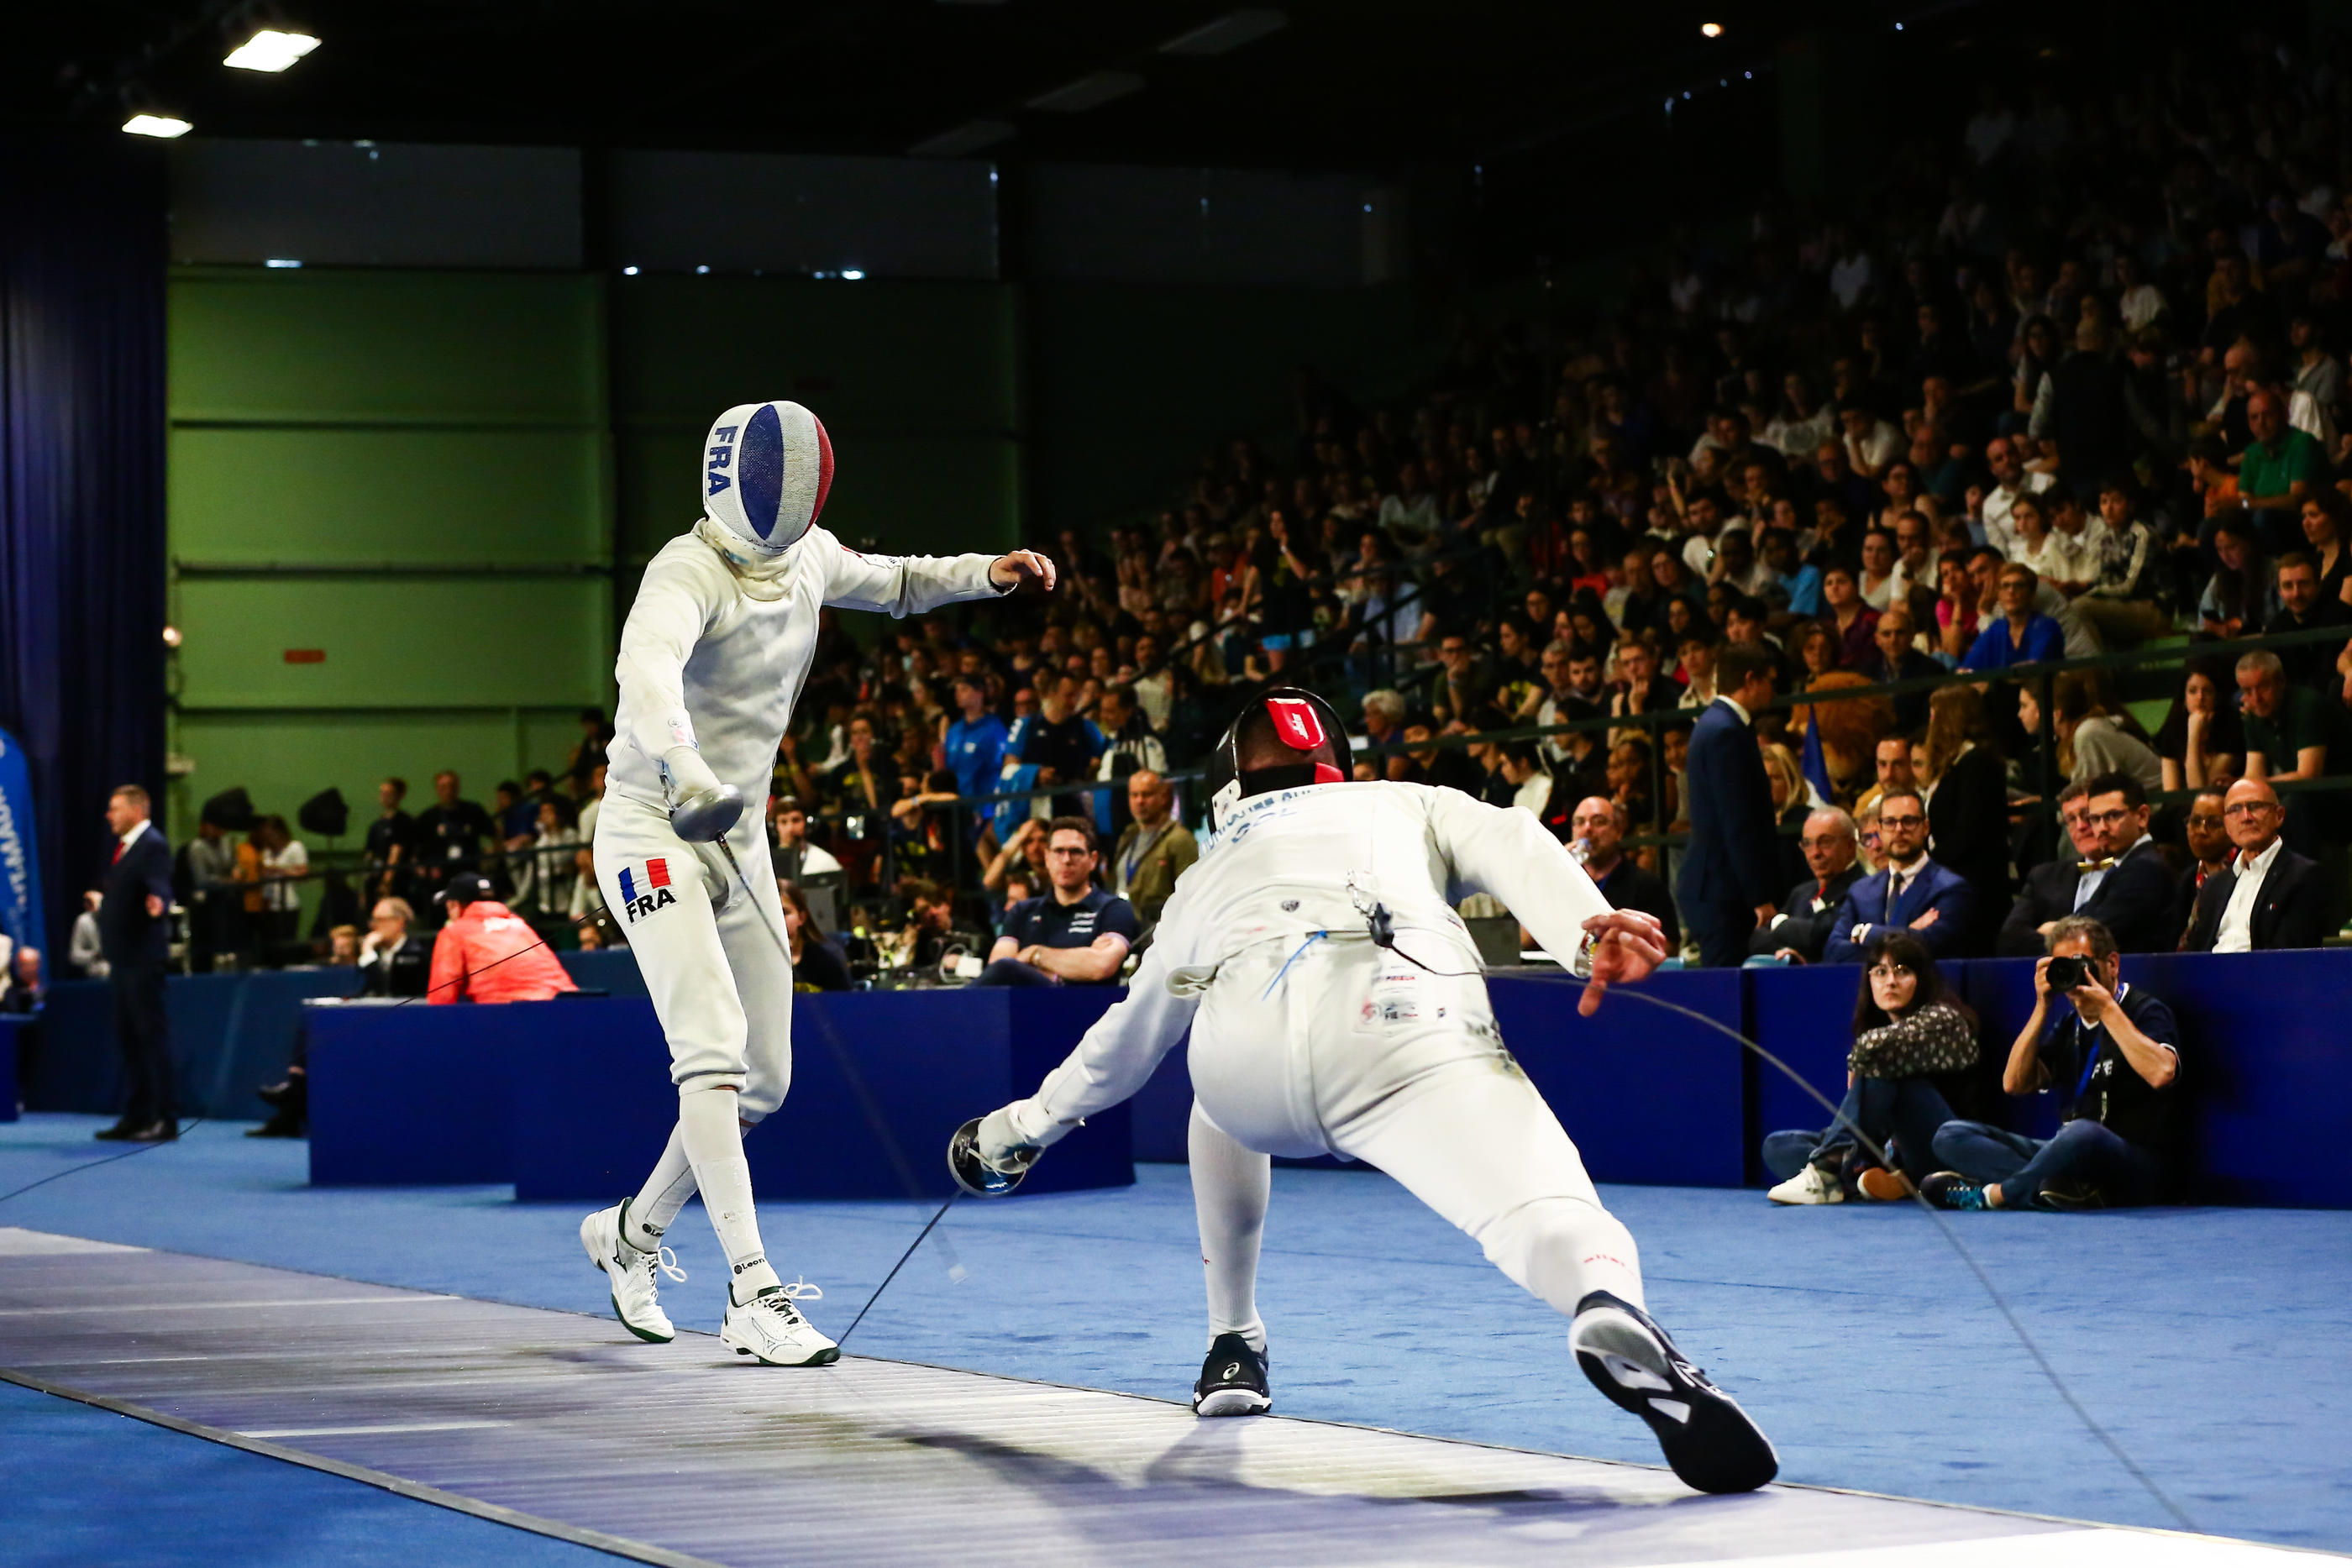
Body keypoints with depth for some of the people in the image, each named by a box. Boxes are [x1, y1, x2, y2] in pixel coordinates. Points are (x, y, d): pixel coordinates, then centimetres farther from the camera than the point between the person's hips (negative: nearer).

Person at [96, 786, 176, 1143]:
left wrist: (158, 903, -48)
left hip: (142, 956, -10)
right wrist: (102, 899, 43)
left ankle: (165, 1119, -5)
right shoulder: (125, 847, 14)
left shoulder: (153, 845, -13)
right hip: (123, 959, 10)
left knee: (153, 1036, -7)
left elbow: (160, 886, -27)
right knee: (128, 1039, 13)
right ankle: (136, 1117, 18)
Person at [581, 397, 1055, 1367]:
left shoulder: (805, 558, 1)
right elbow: (647, 665, -44)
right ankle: (755, 1296, -24)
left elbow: (888, 585, 23)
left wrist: (986, 573, 5)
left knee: (763, 1080, 11)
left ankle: (631, 1233, 32)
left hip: (737, 841, 8)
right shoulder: (689, 572, -23)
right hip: (651, 835, -8)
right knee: (714, 1057, -21)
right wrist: (684, 771, -63)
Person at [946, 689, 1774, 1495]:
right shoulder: (1410, 805, 39)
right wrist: (1589, 928, -5)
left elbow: (1128, 1040, 57)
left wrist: (1029, 1123, 74)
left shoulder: (1212, 871, 43)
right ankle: (1612, 1313, -55)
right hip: (1403, 1023, -3)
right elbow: (1510, 847, 14)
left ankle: (1233, 1348, 42)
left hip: (1243, 1046, 3)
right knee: (1550, 1214, -20)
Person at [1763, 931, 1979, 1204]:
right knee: (1777, 1146, -4)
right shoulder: (1880, 1025, 18)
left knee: (1877, 1070, -27)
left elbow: (1874, 1048, -25)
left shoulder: (1942, 1020, -6)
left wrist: (1855, 1064, -5)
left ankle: (1825, 1172, -29)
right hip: (1893, 1150, 7)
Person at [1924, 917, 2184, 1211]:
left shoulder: (2144, 1010, -2)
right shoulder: (2070, 1023, 18)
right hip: (2072, 1153, 8)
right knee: (1951, 1136, -6)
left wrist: (2108, 1010, -16)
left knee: (2082, 1134, -43)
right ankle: (2075, 1190, -28)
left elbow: (2161, 1073, -24)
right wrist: (2042, 1008, 2)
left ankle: (1991, 1196, -19)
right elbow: (2015, 1083, 9)